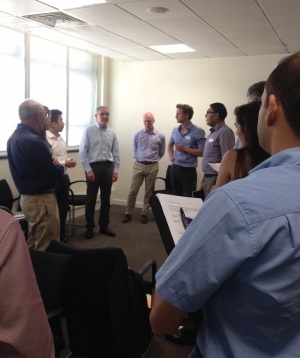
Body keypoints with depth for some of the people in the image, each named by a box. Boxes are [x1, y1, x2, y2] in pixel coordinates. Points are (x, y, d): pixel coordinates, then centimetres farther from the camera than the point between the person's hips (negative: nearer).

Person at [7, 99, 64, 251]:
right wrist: (59, 167, 5)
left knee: (33, 246, 20)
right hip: (41, 199, -10)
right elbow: (56, 173, -17)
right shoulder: (32, 141, -23)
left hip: (27, 197, 10)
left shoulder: (14, 137, 7)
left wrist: (51, 163, -4)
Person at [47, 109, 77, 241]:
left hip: (63, 177, 9)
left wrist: (70, 160, 2)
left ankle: (61, 236, 32)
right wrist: (64, 163, -19)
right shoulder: (46, 139, -18)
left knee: (63, 207, 17)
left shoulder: (60, 138, 11)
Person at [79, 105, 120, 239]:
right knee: (91, 199, 4)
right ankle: (89, 228, 16)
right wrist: (88, 170, -12)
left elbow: (116, 153, 10)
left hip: (108, 167, 4)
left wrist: (115, 170, 3)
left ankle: (104, 226, 24)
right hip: (93, 167, -4)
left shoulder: (112, 133, 8)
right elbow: (82, 152, -7)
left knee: (106, 199, 11)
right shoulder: (89, 131, -3)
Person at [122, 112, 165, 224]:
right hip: (138, 165, 0)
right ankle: (128, 213, 12)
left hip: (152, 167, 0)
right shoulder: (137, 135, 1)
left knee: (148, 192, 8)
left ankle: (144, 214, 20)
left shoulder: (160, 136, -1)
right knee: (133, 191, 1)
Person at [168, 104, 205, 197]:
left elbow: (202, 152, -14)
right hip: (175, 169, 6)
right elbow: (170, 145, 25)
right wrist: (171, 156, 7)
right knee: (176, 197, 16)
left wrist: (185, 149, -17)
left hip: (188, 170, -6)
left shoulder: (198, 131, -10)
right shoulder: (175, 130, 8)